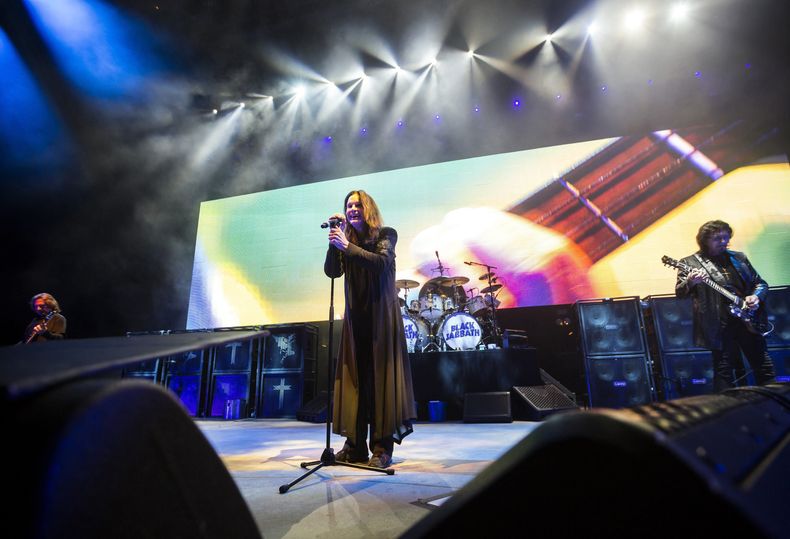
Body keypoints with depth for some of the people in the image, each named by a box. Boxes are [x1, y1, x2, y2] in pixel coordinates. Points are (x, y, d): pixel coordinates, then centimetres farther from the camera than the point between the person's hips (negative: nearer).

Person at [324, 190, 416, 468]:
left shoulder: (385, 235, 2)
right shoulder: (346, 240, 12)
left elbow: (381, 263, -17)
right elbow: (332, 271, 0)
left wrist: (347, 246, -22)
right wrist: (335, 241, -9)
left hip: (381, 315, -4)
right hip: (355, 317, 4)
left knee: (380, 377, -5)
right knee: (354, 378, 3)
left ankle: (382, 447, 1)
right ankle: (355, 445, 11)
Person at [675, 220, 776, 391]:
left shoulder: (739, 258, 14)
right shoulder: (690, 262, -1)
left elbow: (761, 283, 20)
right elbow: (679, 292, -10)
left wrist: (756, 296, -2)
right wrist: (690, 283, -32)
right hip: (719, 324, -5)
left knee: (764, 366, 12)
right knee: (724, 370, 0)